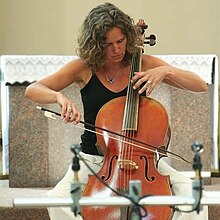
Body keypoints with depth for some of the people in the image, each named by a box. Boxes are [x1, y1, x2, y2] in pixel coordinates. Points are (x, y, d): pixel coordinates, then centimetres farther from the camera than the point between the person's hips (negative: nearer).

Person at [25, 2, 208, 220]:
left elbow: (201, 86, 0)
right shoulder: (83, 68, 0)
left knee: (190, 193, -26)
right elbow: (32, 90, -6)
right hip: (93, 159, -1)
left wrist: (167, 71, -18)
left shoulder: (144, 64, 2)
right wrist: (60, 97, -28)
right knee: (58, 199, -31)